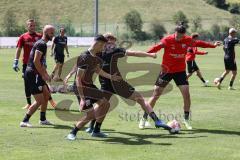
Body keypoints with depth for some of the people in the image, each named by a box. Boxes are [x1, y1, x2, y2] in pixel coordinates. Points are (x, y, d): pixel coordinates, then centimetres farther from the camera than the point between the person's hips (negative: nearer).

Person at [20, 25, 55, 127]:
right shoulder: (42, 44, -15)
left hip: (36, 74, 11)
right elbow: (36, 61, -23)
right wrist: (43, 75, -18)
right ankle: (25, 121, -6)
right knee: (40, 101, -10)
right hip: (32, 74, -11)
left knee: (46, 94, 20)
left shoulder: (42, 44, 18)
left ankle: (43, 119, 29)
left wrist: (46, 75, 23)